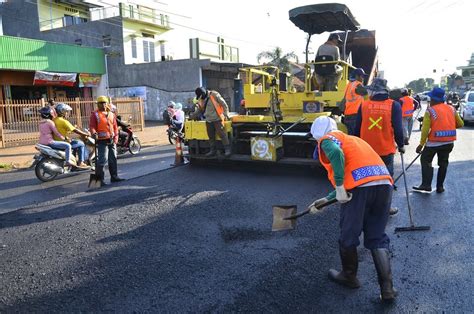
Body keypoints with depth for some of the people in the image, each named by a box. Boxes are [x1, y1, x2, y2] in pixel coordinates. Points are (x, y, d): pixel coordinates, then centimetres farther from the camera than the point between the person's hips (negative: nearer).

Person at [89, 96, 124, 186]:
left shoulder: (111, 114, 15)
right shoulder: (95, 114, -1)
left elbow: (115, 127, 16)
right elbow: (92, 126, -9)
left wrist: (115, 138, 7)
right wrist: (94, 133, -28)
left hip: (111, 140, 6)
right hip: (102, 141, -6)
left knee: (113, 159, 13)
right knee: (102, 160, -10)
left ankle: (114, 177, 24)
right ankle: (100, 179, -4)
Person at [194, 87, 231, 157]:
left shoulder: (214, 95, -9)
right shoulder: (201, 99, 10)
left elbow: (224, 104, -8)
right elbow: (200, 109, 23)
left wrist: (226, 114, -9)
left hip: (217, 119, -7)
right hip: (208, 121, 7)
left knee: (222, 134, -10)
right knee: (211, 136, 11)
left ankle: (227, 150, -7)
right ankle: (212, 150, 20)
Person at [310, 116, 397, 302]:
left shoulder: (328, 139, 11)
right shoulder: (352, 139, 34)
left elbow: (336, 154, -16)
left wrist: (339, 187, -14)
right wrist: (328, 199, 43)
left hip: (360, 187, -7)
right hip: (385, 184, 7)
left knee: (348, 236, 14)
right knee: (378, 238, 18)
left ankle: (349, 277, 33)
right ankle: (387, 288, 16)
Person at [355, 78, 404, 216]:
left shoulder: (364, 105, -3)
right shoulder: (394, 106, -7)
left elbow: (357, 129, 2)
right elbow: (398, 129, -8)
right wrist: (401, 145, 7)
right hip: (386, 150, -2)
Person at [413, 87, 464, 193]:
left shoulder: (430, 111, -10)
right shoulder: (451, 108, 6)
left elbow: (425, 130, -14)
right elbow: (460, 124, 13)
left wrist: (421, 144, -8)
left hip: (434, 141, -5)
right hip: (449, 142, 5)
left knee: (426, 161, 8)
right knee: (443, 163, 16)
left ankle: (426, 185, 2)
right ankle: (440, 186, 20)